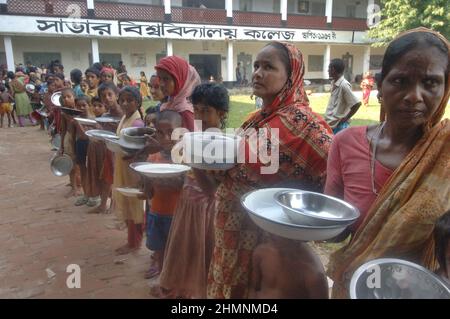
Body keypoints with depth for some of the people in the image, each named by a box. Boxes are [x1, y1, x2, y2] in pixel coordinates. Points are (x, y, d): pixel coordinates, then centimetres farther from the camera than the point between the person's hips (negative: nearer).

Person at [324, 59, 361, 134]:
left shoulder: (344, 85, -19)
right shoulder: (333, 83, 8)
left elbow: (357, 103, -21)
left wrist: (346, 118, -14)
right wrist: (327, 118, 10)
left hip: (339, 125, -9)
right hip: (330, 123, 9)